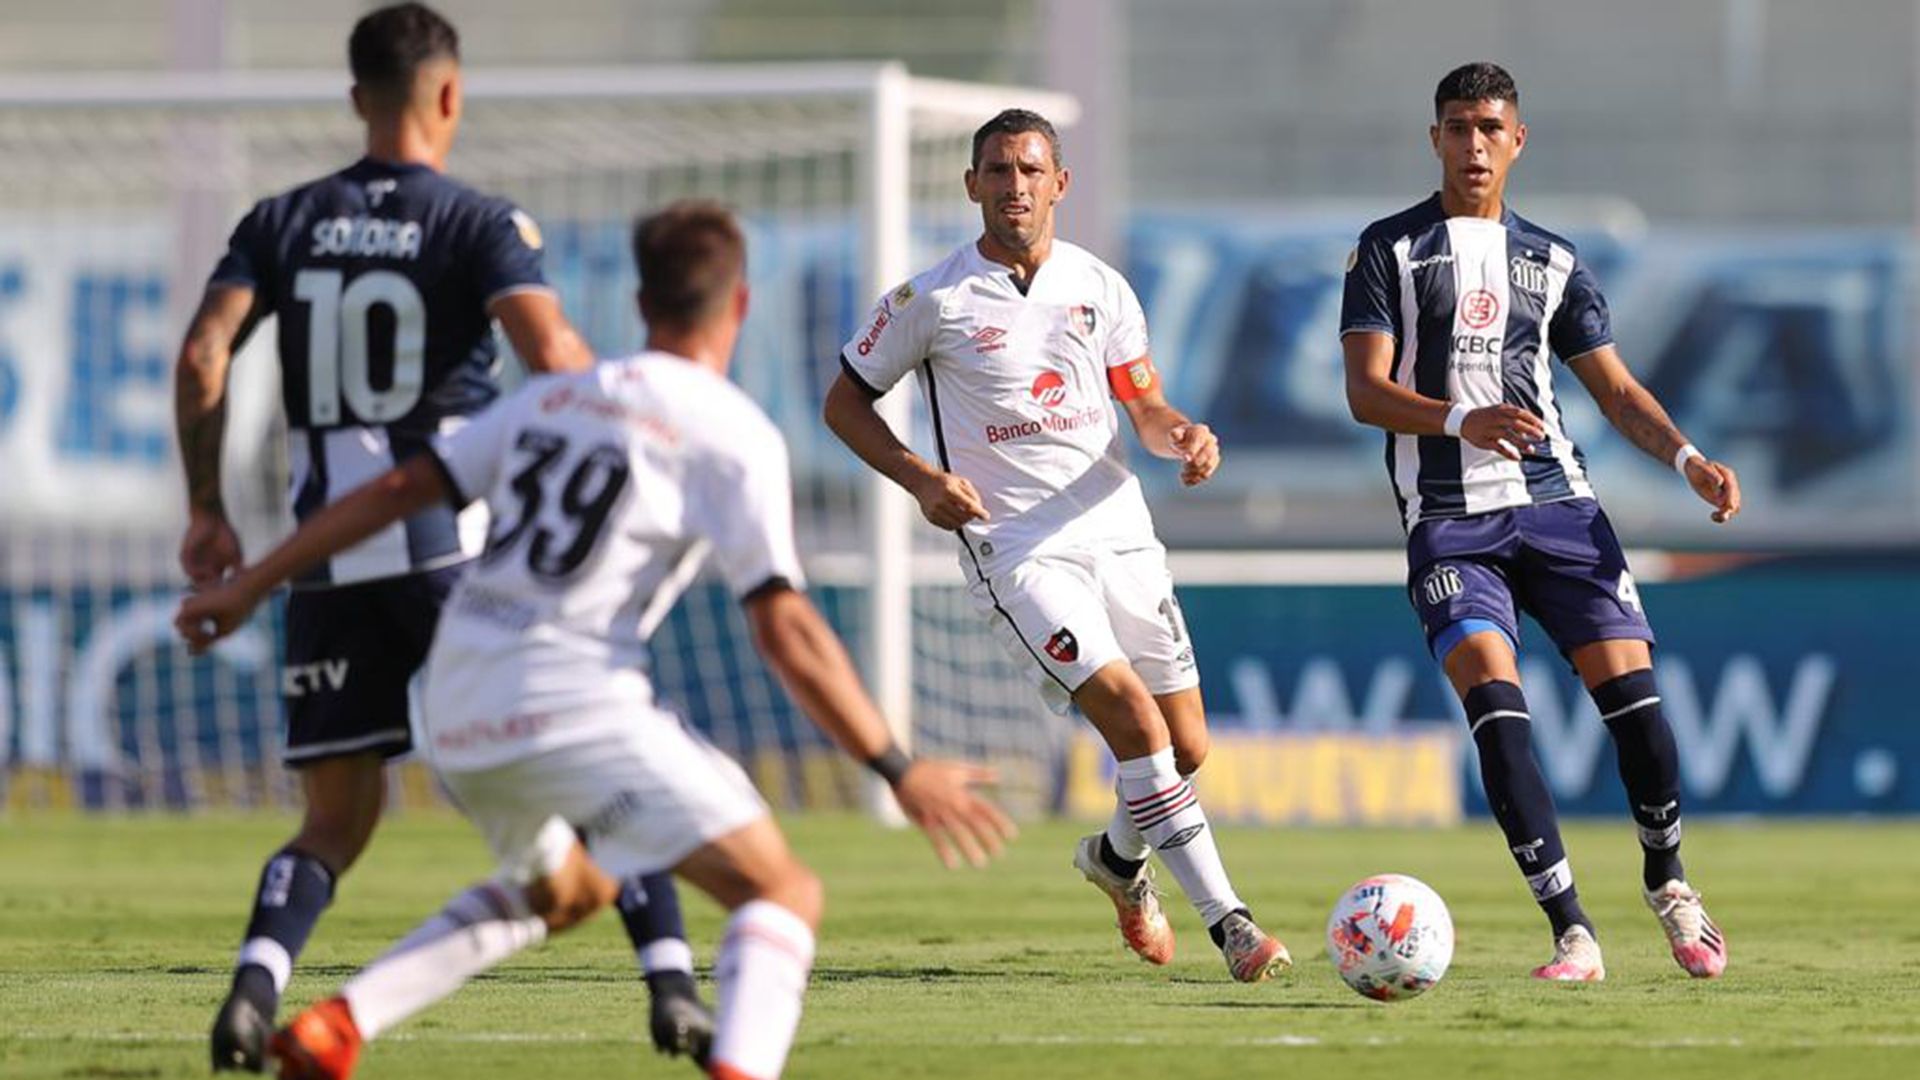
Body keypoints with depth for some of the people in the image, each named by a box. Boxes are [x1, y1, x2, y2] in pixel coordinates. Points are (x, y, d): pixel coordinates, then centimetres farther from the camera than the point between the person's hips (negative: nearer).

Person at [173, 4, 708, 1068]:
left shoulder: (281, 224, 10)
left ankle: (254, 981, -16)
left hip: (329, 559, 3)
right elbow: (548, 350, -17)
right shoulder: (482, 223, -1)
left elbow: (203, 355, -1)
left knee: (336, 819, 10)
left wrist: (207, 510, 7)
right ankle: (672, 985, -2)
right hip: (458, 543, -3)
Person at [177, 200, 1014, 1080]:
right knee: (784, 895, -4)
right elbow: (785, 631, -9)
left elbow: (398, 489, 17)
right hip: (574, 702, -7)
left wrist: (251, 586, 25)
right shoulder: (733, 435, -1)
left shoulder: (554, 397, 17)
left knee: (566, 891, 32)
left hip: (456, 708, 7)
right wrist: (899, 772, -7)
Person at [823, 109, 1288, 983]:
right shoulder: (932, 300, -3)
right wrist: (919, 478, -10)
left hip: (1118, 535, 5)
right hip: (1016, 553, -5)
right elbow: (845, 402, 6)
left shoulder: (1099, 287, 8)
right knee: (1135, 718, -21)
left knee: (1186, 747, 5)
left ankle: (1117, 858, 39)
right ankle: (1229, 925, -19)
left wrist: (1184, 436, -11)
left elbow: (1145, 408, 13)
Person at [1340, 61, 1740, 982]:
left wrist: (1687, 458, -1)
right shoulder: (1391, 249, 6)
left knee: (1631, 691, -8)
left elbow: (1615, 390, 18)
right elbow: (1365, 390, -4)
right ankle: (1571, 933, -21)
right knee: (1494, 697, -21)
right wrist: (1460, 419, -22)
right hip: (1448, 519, -3)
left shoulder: (1552, 262, 16)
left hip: (1557, 504, 3)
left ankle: (1667, 884, 17)